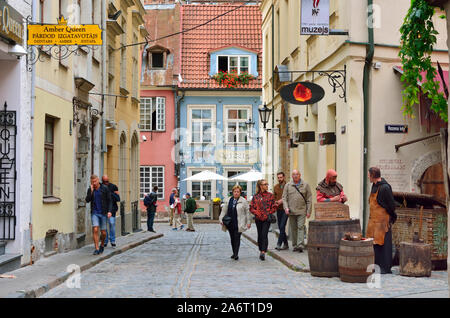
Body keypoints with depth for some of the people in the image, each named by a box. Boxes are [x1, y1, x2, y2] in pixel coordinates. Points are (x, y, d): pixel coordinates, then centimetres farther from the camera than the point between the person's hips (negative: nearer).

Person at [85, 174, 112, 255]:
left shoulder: (105, 189, -4)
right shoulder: (90, 189, 3)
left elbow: (109, 201, -3)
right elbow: (87, 200, -7)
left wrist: (109, 211, -14)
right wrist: (91, 191, -16)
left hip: (103, 213, -1)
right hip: (94, 213, 1)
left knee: (103, 233, 4)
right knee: (95, 230, -15)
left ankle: (102, 245, 32)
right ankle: (96, 249, -11)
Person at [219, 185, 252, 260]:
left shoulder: (243, 201, -1)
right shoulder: (228, 201, 11)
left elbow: (247, 212, 1)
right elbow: (224, 211, 12)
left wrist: (249, 222, -2)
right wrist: (221, 219, 3)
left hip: (239, 224, -4)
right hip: (230, 223, 4)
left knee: (237, 238, -8)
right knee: (232, 238, 11)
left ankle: (236, 254, -7)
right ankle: (234, 253, 22)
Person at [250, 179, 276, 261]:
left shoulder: (270, 195, 3)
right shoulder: (255, 196, 5)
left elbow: (274, 207, 3)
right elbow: (251, 208, 7)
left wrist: (268, 214, -8)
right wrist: (257, 213, -9)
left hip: (267, 218, -2)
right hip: (258, 219, 2)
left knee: (264, 235, -13)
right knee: (260, 235, 10)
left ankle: (263, 252, -19)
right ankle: (261, 250, 25)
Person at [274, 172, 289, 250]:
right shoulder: (276, 187, 13)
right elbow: (273, 197, 18)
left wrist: (282, 201, -18)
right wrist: (275, 202, -2)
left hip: (285, 209, -6)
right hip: (278, 209, 6)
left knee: (282, 227, -13)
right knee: (280, 227, 9)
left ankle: (279, 244, -13)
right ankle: (285, 244, 19)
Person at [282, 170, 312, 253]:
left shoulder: (305, 185, 6)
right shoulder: (288, 185, 9)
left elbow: (309, 199, 5)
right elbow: (284, 198, 7)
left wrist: (308, 211, -2)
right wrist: (286, 208, -9)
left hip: (302, 211, -2)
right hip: (291, 211, 2)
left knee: (301, 227, -11)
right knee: (293, 229, 6)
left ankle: (300, 245, -17)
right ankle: (295, 245, 13)